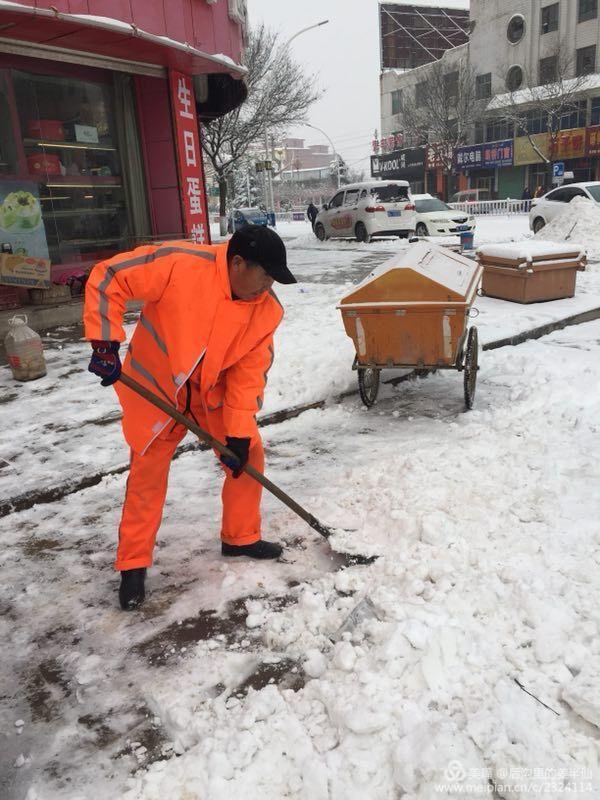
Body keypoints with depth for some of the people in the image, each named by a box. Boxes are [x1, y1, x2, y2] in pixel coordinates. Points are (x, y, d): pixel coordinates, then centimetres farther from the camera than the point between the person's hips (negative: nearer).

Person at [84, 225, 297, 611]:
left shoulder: (268, 309, -14)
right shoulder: (179, 264, -29)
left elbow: (249, 371, -11)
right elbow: (107, 278, -22)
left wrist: (239, 432, -14)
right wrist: (105, 343, -29)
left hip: (214, 391, 4)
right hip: (154, 386, -4)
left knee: (249, 454, 4)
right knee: (148, 473, 3)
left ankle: (241, 537, 27)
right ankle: (133, 564, 20)